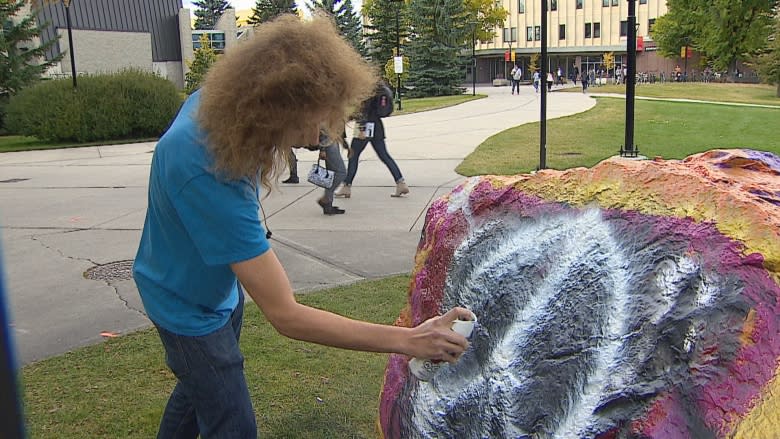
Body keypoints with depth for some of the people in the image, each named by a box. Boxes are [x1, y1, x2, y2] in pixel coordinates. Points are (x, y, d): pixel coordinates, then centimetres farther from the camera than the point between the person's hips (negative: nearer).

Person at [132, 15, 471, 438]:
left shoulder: (212, 99, -19)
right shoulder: (209, 180, -43)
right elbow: (285, 316, -39)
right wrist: (407, 341, -39)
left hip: (219, 287, 8)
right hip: (191, 309, -8)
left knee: (198, 386, 28)